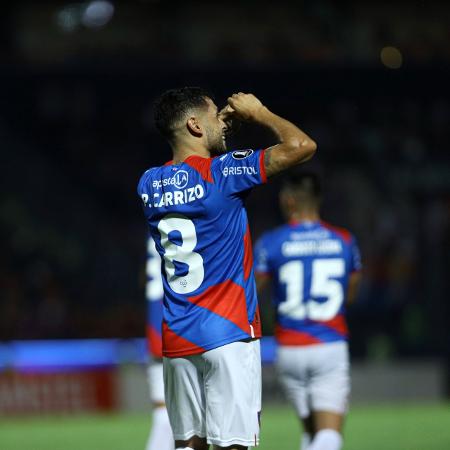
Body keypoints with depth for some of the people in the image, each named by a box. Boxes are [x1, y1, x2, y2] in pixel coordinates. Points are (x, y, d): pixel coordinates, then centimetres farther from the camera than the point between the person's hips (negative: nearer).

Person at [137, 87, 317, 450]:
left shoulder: (149, 184, 7)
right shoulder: (222, 172, -12)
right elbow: (301, 145, -14)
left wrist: (220, 124, 24)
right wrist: (259, 113, 2)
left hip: (177, 338, 6)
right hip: (228, 333, -6)